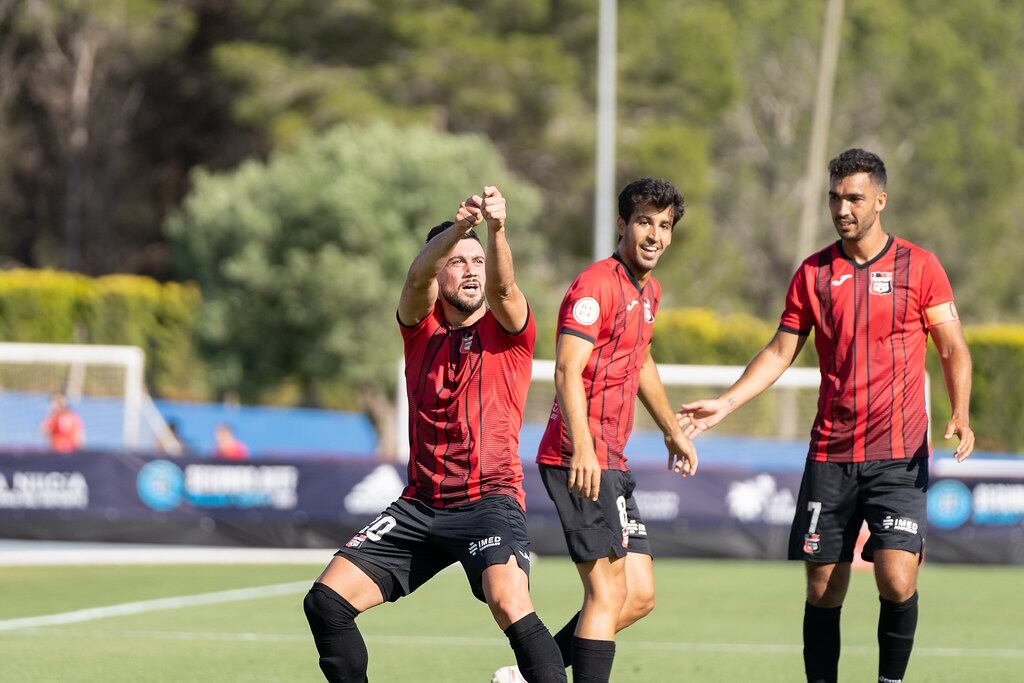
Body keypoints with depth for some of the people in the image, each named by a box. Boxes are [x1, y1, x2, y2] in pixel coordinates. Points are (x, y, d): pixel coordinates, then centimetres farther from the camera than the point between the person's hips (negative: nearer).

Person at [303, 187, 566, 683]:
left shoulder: (508, 330, 3)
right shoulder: (421, 325, 8)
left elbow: (503, 287, -20)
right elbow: (417, 276, -13)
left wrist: (496, 228, -41)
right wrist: (458, 226, -34)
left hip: (490, 499, -4)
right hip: (421, 506, 4)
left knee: (510, 605, -30)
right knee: (326, 600, -3)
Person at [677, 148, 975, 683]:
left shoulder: (919, 267, 1)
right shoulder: (813, 273, 8)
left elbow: (953, 349, 2)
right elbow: (780, 351, 13)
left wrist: (959, 414, -14)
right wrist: (725, 404, 3)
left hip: (899, 456, -3)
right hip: (830, 454, 3)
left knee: (897, 580, -14)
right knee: (823, 588, 2)